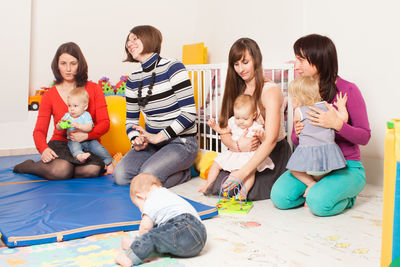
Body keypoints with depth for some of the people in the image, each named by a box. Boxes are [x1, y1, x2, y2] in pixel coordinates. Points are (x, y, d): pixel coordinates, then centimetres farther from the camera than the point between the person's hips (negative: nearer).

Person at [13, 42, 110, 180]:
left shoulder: (93, 89, 5)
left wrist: (86, 135, -21)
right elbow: (39, 130, 2)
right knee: (61, 170, -33)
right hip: (60, 144, 0)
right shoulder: (49, 95, 6)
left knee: (93, 170, -33)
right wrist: (44, 149, -21)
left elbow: (104, 123, 0)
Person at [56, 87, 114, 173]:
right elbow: (58, 128, 5)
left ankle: (109, 162, -2)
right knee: (73, 145, -33)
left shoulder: (86, 115, -4)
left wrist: (78, 125, -34)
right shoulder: (67, 116, 8)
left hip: (88, 140, -1)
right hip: (74, 140, 1)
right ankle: (79, 155, -60)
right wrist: (61, 124, -18)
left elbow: (89, 128, -20)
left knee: (99, 148, -18)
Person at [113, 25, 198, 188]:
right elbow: (131, 120, 14)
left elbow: (189, 112, -15)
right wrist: (136, 140, -9)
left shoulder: (173, 68, -9)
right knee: (120, 176, -15)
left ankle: (183, 173, 3)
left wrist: (159, 136, -17)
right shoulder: (133, 81, 10)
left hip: (181, 142, -6)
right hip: (152, 142, 6)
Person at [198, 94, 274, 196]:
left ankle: (244, 192, -33)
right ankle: (208, 184, 12)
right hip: (233, 153, 6)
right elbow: (223, 131, 17)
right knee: (216, 163, 2)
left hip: (250, 155, -5)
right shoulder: (233, 122, 2)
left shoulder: (256, 127, -13)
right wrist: (214, 125, 1)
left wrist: (261, 135, -44)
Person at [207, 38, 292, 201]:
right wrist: (237, 145, -23)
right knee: (217, 186, -17)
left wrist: (243, 172, -34)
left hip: (272, 155, -4)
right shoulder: (236, 91, 6)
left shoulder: (271, 91, -16)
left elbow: (270, 140, -26)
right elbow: (225, 133, 1)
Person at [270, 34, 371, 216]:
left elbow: (365, 137, -8)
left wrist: (337, 124, -26)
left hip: (346, 167, -4)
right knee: (280, 197, -18)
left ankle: (346, 196, 4)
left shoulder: (347, 90, -11)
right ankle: (315, 188, 9)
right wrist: (297, 134, -14)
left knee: (319, 203, -29)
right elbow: (296, 139, 11)